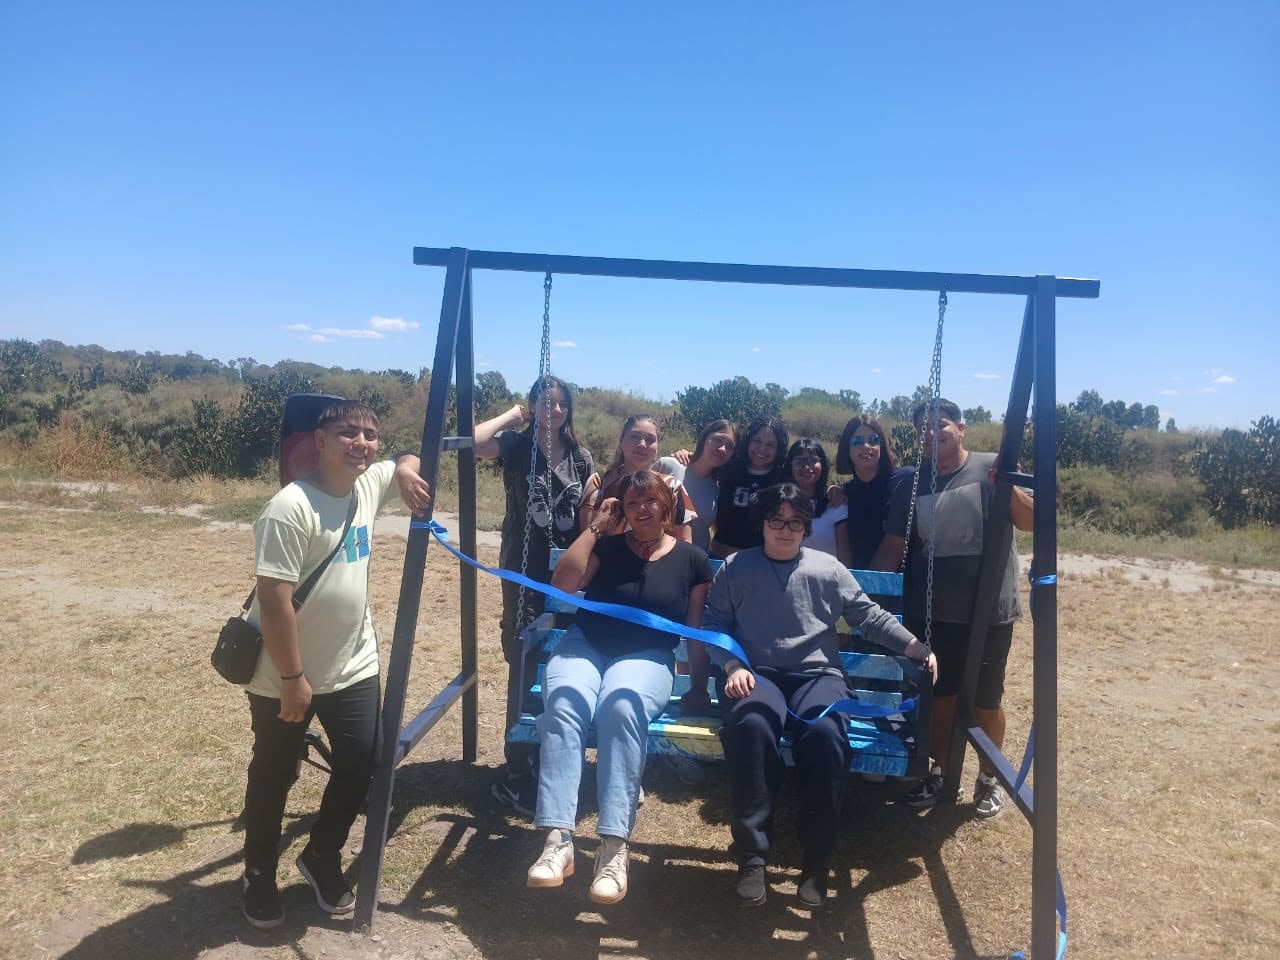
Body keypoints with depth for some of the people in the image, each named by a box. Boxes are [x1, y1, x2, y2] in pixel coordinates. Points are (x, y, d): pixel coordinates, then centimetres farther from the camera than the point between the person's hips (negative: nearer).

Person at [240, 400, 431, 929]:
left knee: (360, 765, 10)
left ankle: (321, 857, 36)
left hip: (353, 667, 6)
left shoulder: (370, 484, -2)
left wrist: (405, 469, -6)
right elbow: (273, 599, -24)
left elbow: (410, 460, 19)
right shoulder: (290, 508, -24)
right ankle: (258, 875, 37)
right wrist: (292, 678, -20)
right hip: (284, 677, -6)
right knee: (273, 777, 13)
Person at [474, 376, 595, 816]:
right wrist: (513, 414, -11)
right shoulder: (516, 445, -3)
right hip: (524, 574, -4)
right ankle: (518, 776, 7)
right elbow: (474, 442, -23)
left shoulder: (580, 457, 8)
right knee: (525, 669, -4)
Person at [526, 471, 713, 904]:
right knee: (563, 701, -34)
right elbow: (562, 583, -5)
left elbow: (697, 629, 9)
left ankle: (614, 847, -38)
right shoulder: (608, 546, 10)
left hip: (646, 657, -1)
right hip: (585, 646, 2)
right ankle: (558, 839, -36)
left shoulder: (692, 559, 8)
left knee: (623, 704, -38)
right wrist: (596, 526, -2)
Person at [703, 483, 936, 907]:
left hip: (817, 674, 1)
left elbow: (869, 616, 14)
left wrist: (916, 647, 3)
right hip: (756, 674, -1)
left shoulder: (828, 568, 14)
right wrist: (732, 665, -10)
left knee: (825, 732, -34)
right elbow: (714, 623, 7)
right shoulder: (735, 568, 11)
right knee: (751, 724, -37)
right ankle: (752, 854, -25)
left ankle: (817, 858, -18)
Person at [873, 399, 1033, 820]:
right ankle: (938, 771, 32)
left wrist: (1009, 488, -30)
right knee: (939, 694, 14)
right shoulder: (911, 485, 2)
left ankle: (989, 778, 31)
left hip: (989, 612, -2)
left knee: (986, 701, 11)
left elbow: (1031, 522, -12)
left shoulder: (991, 469, -6)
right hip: (931, 613, 3)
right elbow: (892, 546, 4)